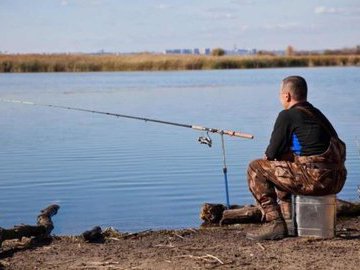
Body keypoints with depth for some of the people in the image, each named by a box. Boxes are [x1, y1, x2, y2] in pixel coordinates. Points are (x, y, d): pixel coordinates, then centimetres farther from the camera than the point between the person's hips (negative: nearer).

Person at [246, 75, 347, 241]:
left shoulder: (287, 116, -5)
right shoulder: (317, 114, 20)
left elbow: (271, 153, -4)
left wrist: (269, 155, 18)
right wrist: (286, 154, 21)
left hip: (316, 179, -9)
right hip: (337, 180, 9)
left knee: (256, 168, 1)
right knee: (283, 167, 32)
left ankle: (274, 224, -4)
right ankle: (288, 219, 30)